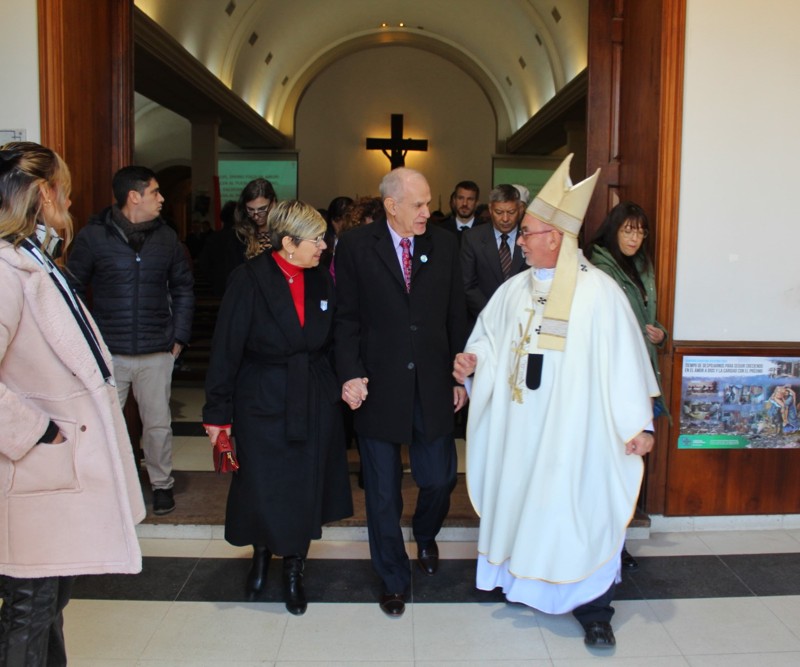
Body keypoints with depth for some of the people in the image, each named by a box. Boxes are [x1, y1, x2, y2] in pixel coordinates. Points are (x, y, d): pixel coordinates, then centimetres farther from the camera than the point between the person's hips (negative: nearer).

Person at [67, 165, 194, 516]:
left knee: (158, 424, 9)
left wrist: (179, 336, 6)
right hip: (107, 352, -1)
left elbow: (183, 288, 12)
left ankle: (161, 483, 28)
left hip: (157, 353, 2)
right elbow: (73, 288, 1)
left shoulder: (166, 237, 5)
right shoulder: (93, 236, -4)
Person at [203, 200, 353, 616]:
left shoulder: (321, 280, 1)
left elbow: (331, 343, 8)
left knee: (305, 488, 11)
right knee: (261, 488, 6)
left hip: (315, 403, 4)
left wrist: (339, 388, 2)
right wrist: (218, 413, -10)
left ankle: (294, 571, 31)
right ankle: (261, 555, 38)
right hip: (262, 402, -3)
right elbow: (226, 348, -11)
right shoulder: (250, 279, -12)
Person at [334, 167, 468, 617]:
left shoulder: (444, 245, 4)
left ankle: (426, 537, 45)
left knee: (440, 479, 9)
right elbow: (347, 318, -3)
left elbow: (457, 315, 7)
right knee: (383, 493, 8)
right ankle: (394, 580, 29)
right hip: (379, 388, -2)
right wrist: (351, 373, -14)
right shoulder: (355, 247, -4)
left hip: (433, 385, 2)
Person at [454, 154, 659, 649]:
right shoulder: (514, 289, 6)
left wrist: (640, 424, -11)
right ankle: (524, 581, 35)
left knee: (578, 509, 4)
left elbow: (624, 358, -11)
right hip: (518, 426, 5)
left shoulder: (599, 291, -11)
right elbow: (490, 339, 16)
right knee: (519, 500, 13)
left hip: (573, 428, -5)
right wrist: (473, 361, -5)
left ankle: (594, 611, 21)